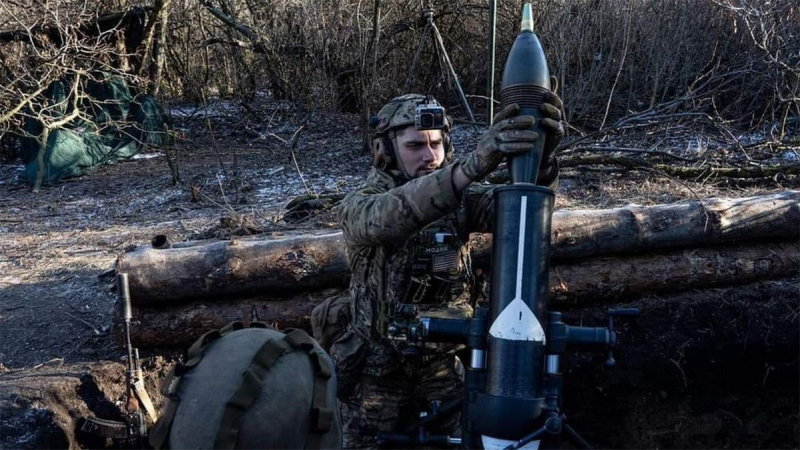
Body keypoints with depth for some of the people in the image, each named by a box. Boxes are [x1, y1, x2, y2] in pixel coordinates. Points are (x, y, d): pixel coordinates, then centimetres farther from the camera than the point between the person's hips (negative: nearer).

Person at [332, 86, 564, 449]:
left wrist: (540, 159, -46)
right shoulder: (360, 205, -15)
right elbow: (387, 218, -40)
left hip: (444, 365, 3)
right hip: (378, 371, -2)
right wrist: (472, 164, -54)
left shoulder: (460, 198, -6)